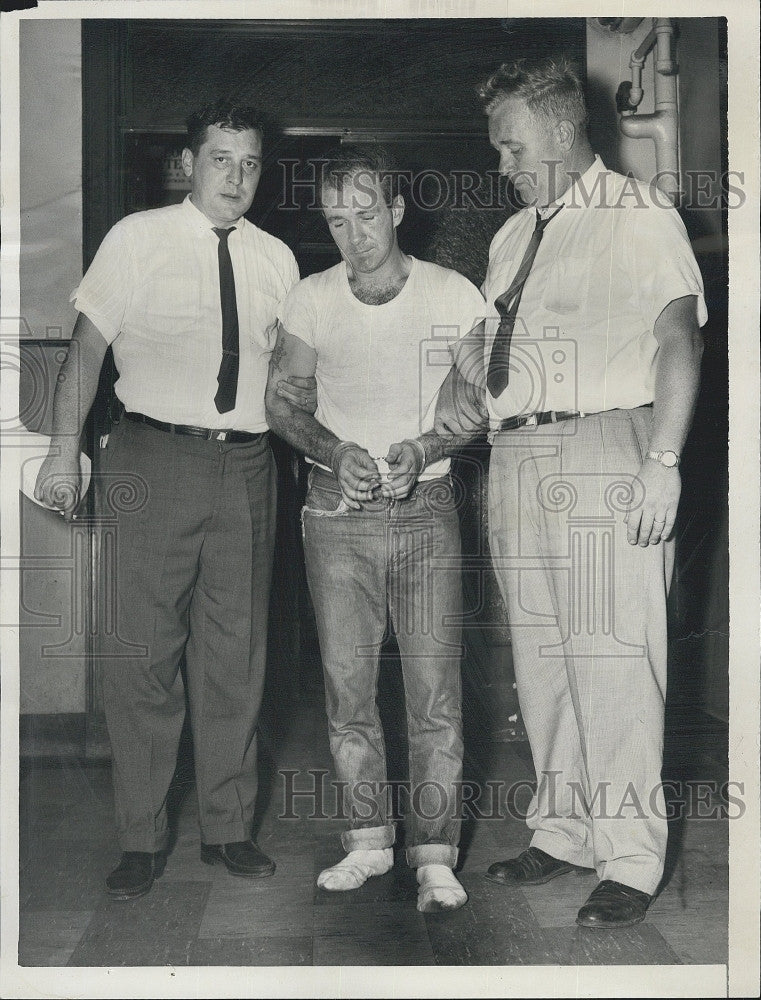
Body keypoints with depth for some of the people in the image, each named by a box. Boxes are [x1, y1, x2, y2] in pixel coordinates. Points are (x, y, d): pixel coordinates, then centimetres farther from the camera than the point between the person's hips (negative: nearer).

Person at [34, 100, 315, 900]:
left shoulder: (275, 259, 12)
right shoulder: (137, 239, 2)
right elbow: (88, 345, -2)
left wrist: (302, 392, 0)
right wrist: (65, 450, -10)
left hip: (246, 463, 4)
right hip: (155, 458, -3)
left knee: (235, 653, 8)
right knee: (143, 650, -2)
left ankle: (228, 827, 21)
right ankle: (141, 840, 10)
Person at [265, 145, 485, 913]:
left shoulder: (456, 297, -2)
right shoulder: (309, 300, 3)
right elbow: (280, 402, 6)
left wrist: (418, 448, -17)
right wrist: (339, 453, -12)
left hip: (426, 510, -2)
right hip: (337, 512, 2)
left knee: (434, 687, -5)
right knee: (346, 683, 5)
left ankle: (434, 857, 5)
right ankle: (368, 841, 20)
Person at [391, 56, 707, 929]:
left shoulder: (638, 217, 1)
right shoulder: (514, 236, 21)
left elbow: (679, 339, -9)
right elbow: (480, 362, 21)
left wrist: (662, 462, -18)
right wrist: (429, 446, 9)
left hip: (603, 448, -7)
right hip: (515, 457, 7)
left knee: (611, 660, -7)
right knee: (539, 657, 10)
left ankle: (629, 862, 1)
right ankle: (562, 830, 22)